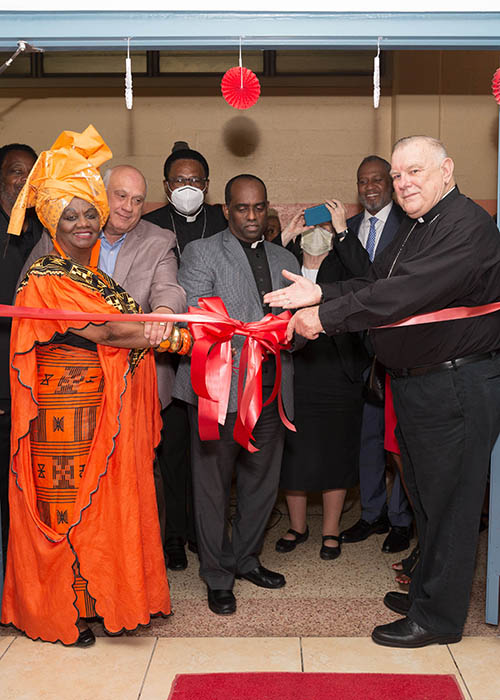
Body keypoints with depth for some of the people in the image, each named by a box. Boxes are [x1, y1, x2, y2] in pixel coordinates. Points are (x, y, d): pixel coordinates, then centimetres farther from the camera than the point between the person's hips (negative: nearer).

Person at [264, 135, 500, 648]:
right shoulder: (414, 228, 16)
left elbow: (404, 294, -27)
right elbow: (375, 284, 12)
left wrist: (325, 317, -24)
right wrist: (318, 293, -4)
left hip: (457, 388, -9)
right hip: (414, 384, 10)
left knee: (447, 501, 2)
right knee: (425, 495, 20)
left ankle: (438, 616, 16)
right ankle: (426, 591, 37)